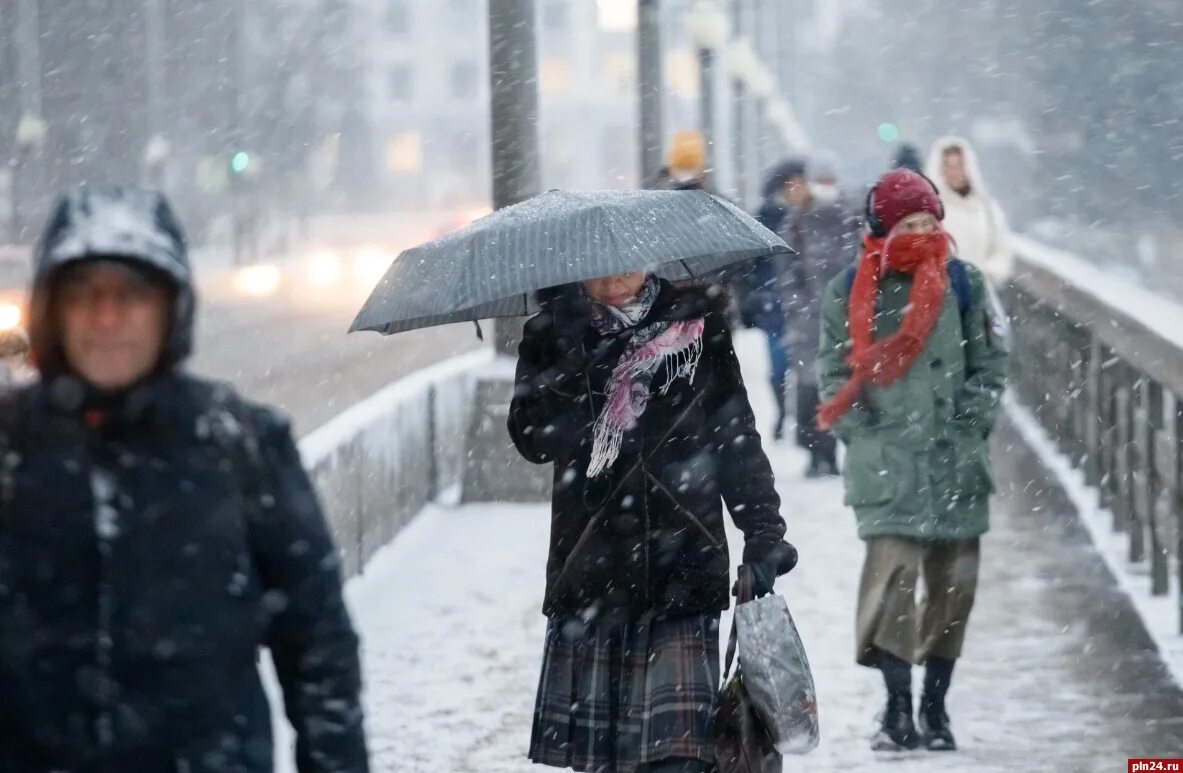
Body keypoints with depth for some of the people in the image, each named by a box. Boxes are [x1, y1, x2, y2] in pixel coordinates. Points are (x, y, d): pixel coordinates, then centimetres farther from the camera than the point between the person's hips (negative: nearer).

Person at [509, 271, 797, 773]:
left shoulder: (695, 323, 6)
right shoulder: (553, 338, 7)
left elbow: (737, 435, 10)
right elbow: (535, 440, -7)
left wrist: (763, 532, 1)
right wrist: (570, 353, -18)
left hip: (681, 573, -1)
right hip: (589, 576, 1)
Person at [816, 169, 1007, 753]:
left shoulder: (963, 284, 6)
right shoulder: (849, 293, 2)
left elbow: (989, 365, 8)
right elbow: (835, 373, 5)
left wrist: (967, 430, -2)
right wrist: (867, 435, -5)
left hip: (955, 463, 3)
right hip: (885, 460, -2)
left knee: (954, 580, 5)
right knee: (892, 566, -16)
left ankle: (935, 705, 18)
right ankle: (897, 703, -12)